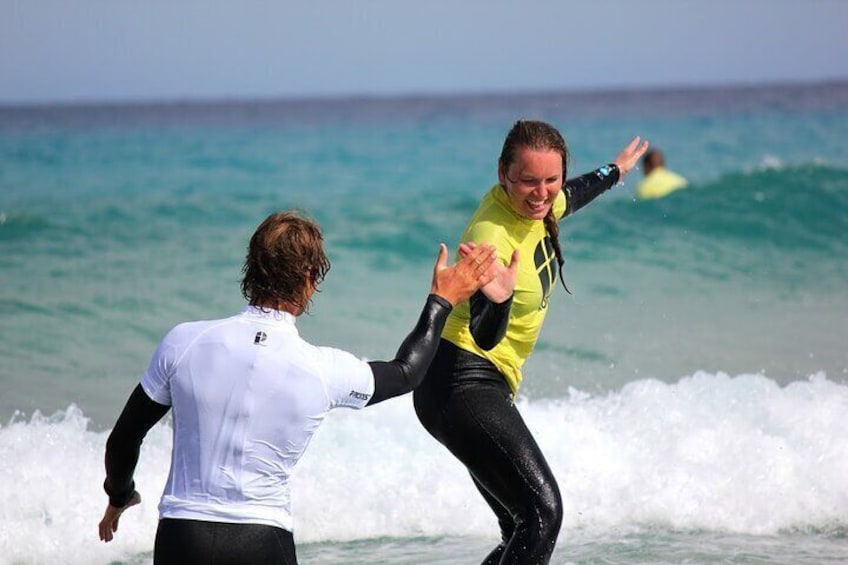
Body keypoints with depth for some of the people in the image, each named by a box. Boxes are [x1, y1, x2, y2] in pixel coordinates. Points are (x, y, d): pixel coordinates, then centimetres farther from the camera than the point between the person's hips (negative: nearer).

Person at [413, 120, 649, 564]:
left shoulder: (535, 205, 3)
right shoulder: (492, 235, -23)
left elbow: (569, 198, 30)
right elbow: (484, 336, -34)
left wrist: (616, 170, 47)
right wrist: (497, 299, -55)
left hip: (487, 386, 10)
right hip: (462, 387, -10)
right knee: (542, 511, -22)